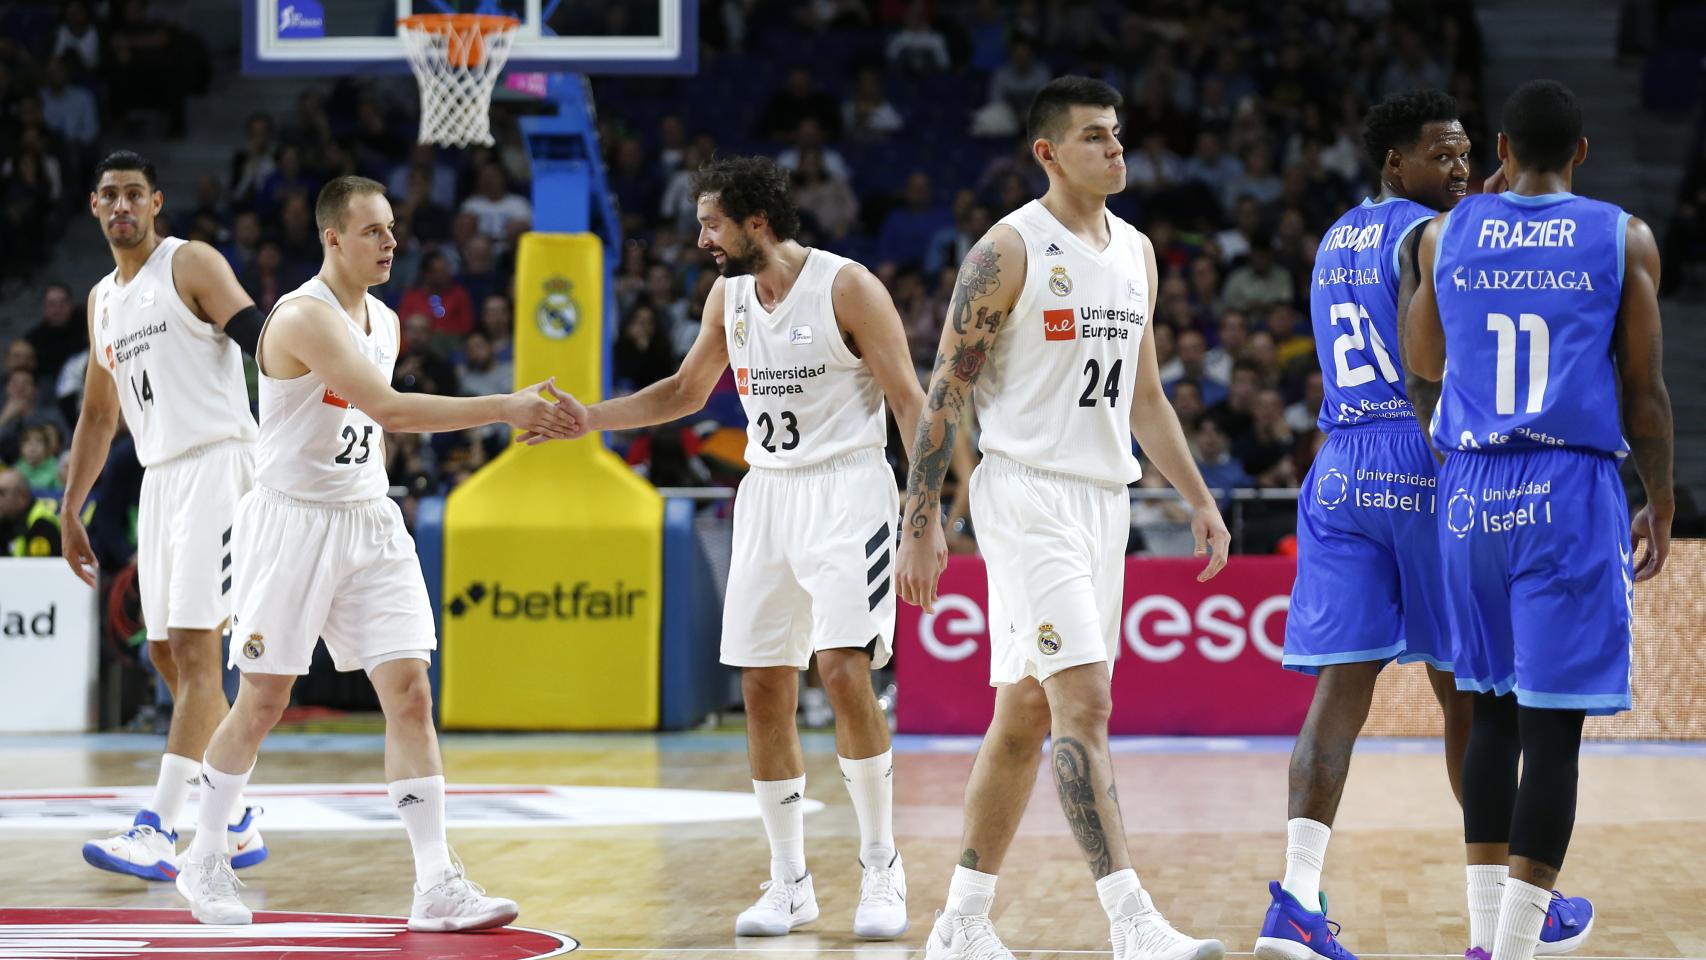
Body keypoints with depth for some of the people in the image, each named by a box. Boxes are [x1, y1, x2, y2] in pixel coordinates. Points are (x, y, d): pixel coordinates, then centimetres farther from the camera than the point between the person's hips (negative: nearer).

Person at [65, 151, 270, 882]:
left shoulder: (191, 265, -4)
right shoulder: (102, 300, 19)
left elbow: (265, 344, -14)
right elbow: (98, 416, 27)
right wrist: (69, 511, 24)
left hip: (215, 460, -8)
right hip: (159, 474, 9)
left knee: (194, 645, -13)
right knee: (167, 653, 8)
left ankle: (158, 829, -20)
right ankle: (234, 824, 18)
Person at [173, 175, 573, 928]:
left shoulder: (383, 322, 10)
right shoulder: (305, 316, -18)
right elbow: (387, 407, -28)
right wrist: (503, 409, -30)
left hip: (368, 525, 7)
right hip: (291, 521, -7)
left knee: (411, 695, -5)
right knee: (263, 701, 3)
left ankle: (437, 887, -8)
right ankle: (202, 860, 22)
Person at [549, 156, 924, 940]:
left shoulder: (848, 288, -11)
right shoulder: (730, 295, 9)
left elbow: (909, 401, -10)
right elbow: (687, 391, 23)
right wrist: (585, 418, 15)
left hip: (846, 492, -7)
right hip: (767, 493, 7)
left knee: (845, 674, -18)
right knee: (762, 689, 3)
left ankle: (882, 870, -6)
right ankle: (789, 883, 12)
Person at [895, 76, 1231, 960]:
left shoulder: (1135, 251, 14)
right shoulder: (1010, 249, -8)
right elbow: (946, 388, -8)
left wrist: (1199, 501, 16)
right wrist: (920, 521, -12)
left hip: (1103, 500, 8)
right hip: (1028, 495, -8)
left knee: (1025, 716, 10)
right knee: (1084, 702, -16)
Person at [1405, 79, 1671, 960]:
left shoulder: (1447, 235, 6)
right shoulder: (1624, 240, -1)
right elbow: (1645, 391, -1)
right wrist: (1661, 505, 11)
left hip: (1471, 490, 4)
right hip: (1572, 491, -4)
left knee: (1494, 707, 16)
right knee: (1553, 723, -3)